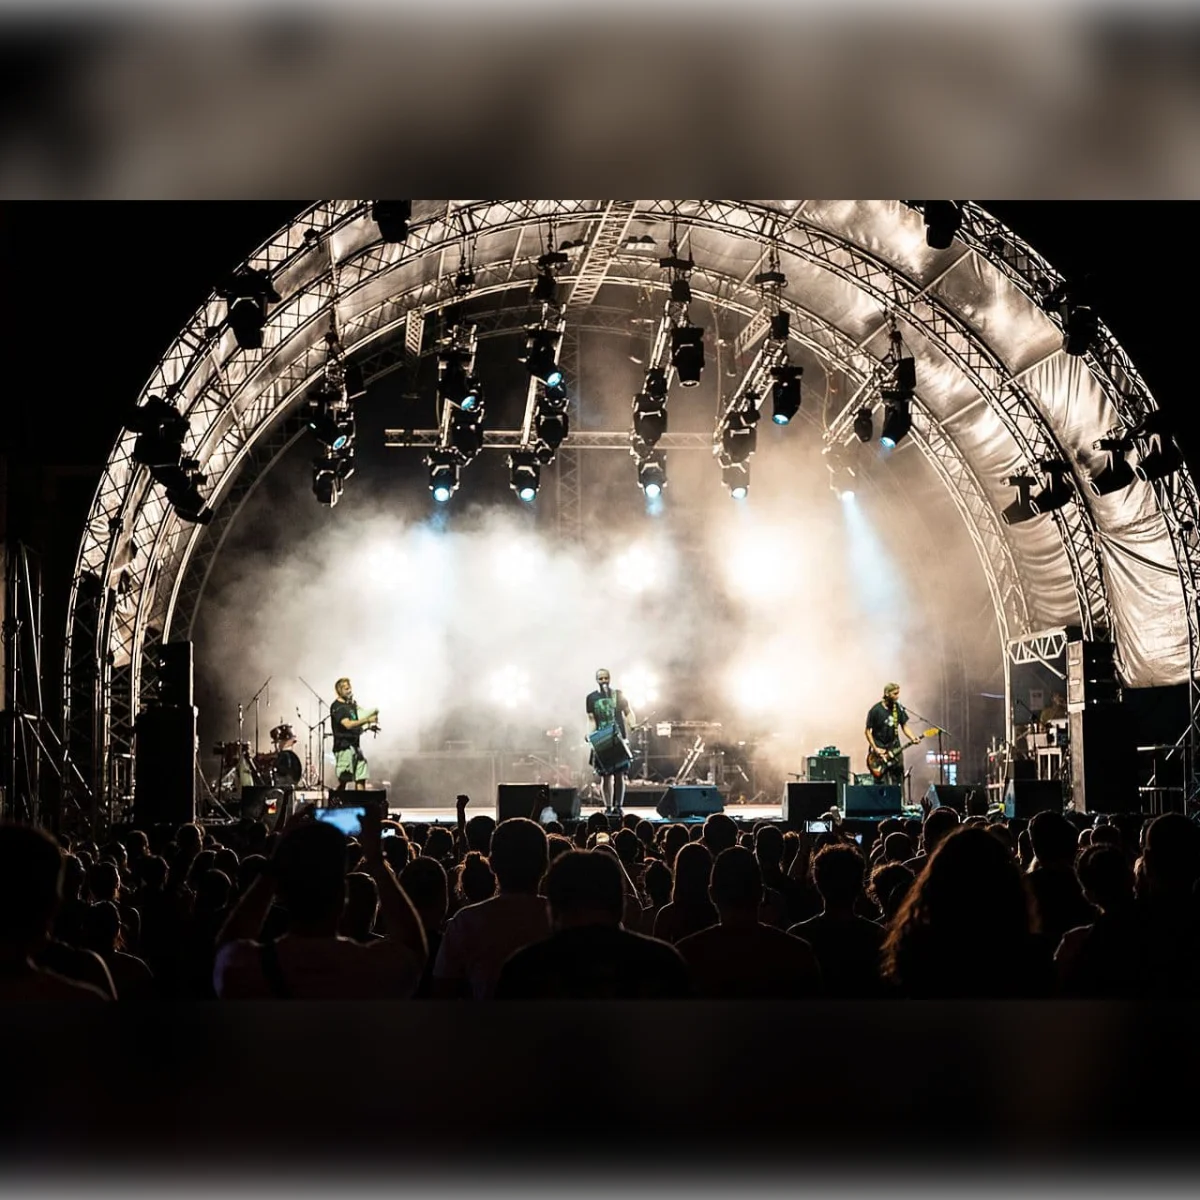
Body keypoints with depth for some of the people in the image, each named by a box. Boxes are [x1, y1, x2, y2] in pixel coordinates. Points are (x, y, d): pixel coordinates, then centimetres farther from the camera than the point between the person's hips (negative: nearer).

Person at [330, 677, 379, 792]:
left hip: (355, 746, 8)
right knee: (343, 780, -10)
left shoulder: (351, 705, 17)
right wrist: (367, 720, -23)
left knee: (361, 778, 3)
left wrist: (368, 727, 6)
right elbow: (347, 724, -22)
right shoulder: (337, 707, -9)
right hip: (344, 746, -8)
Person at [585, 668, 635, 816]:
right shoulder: (591, 697, 8)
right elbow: (592, 720, 7)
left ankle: (618, 806, 2)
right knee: (606, 776, 0)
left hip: (619, 739, 0)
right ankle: (608, 807, 6)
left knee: (619, 775, -4)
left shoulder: (619, 694, 7)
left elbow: (628, 713, 9)